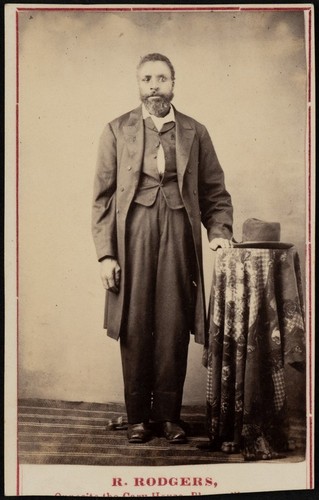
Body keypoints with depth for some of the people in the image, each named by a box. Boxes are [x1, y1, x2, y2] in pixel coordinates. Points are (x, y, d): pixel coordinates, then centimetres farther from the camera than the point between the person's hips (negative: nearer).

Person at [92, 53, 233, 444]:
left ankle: (169, 414, 14)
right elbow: (102, 197, 5)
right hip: (133, 234, 0)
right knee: (135, 329, 1)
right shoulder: (116, 131, 9)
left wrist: (219, 231, -3)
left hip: (179, 234, 1)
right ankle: (137, 417, 13)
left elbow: (214, 191, 14)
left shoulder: (194, 133, 12)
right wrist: (105, 254, -2)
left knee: (174, 328, 1)